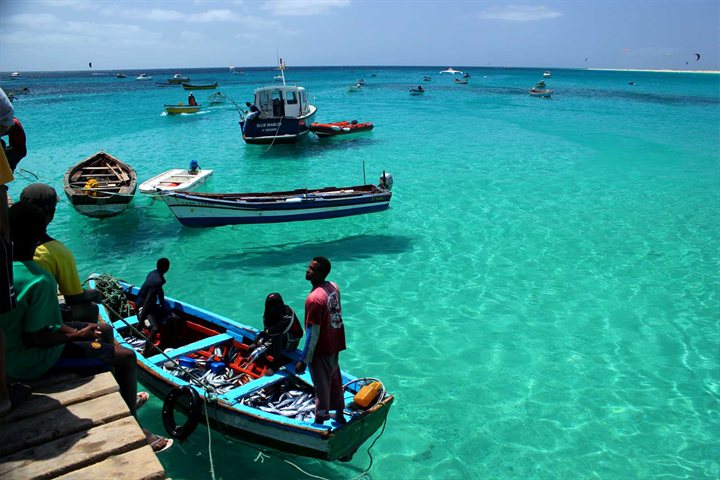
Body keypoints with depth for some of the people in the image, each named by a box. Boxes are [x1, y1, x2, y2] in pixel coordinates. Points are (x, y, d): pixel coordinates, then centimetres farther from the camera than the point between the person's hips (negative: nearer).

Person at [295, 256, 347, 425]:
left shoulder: (314, 299, -28)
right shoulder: (334, 287, -2)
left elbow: (313, 334, -26)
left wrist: (304, 361, -18)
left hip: (321, 349, -8)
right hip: (335, 344, 8)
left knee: (322, 385, 8)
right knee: (334, 380, 23)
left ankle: (320, 419, 25)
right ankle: (339, 415, 41)